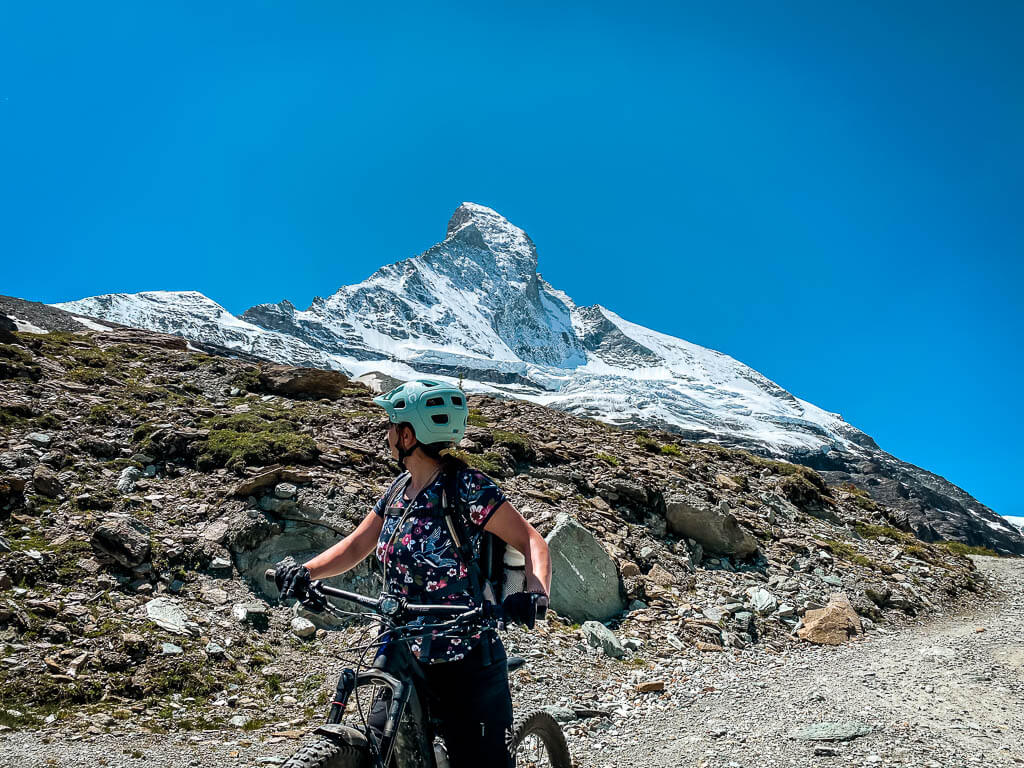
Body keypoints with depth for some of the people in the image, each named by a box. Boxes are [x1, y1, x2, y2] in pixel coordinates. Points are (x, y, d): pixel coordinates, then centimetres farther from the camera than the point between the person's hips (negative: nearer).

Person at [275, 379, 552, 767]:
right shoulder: (398, 490, 5)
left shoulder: (467, 487, -15)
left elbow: (532, 541, -16)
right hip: (406, 662, 7)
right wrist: (306, 571, -7)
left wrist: (534, 594, -34)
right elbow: (355, 546, 11)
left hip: (467, 666, -6)